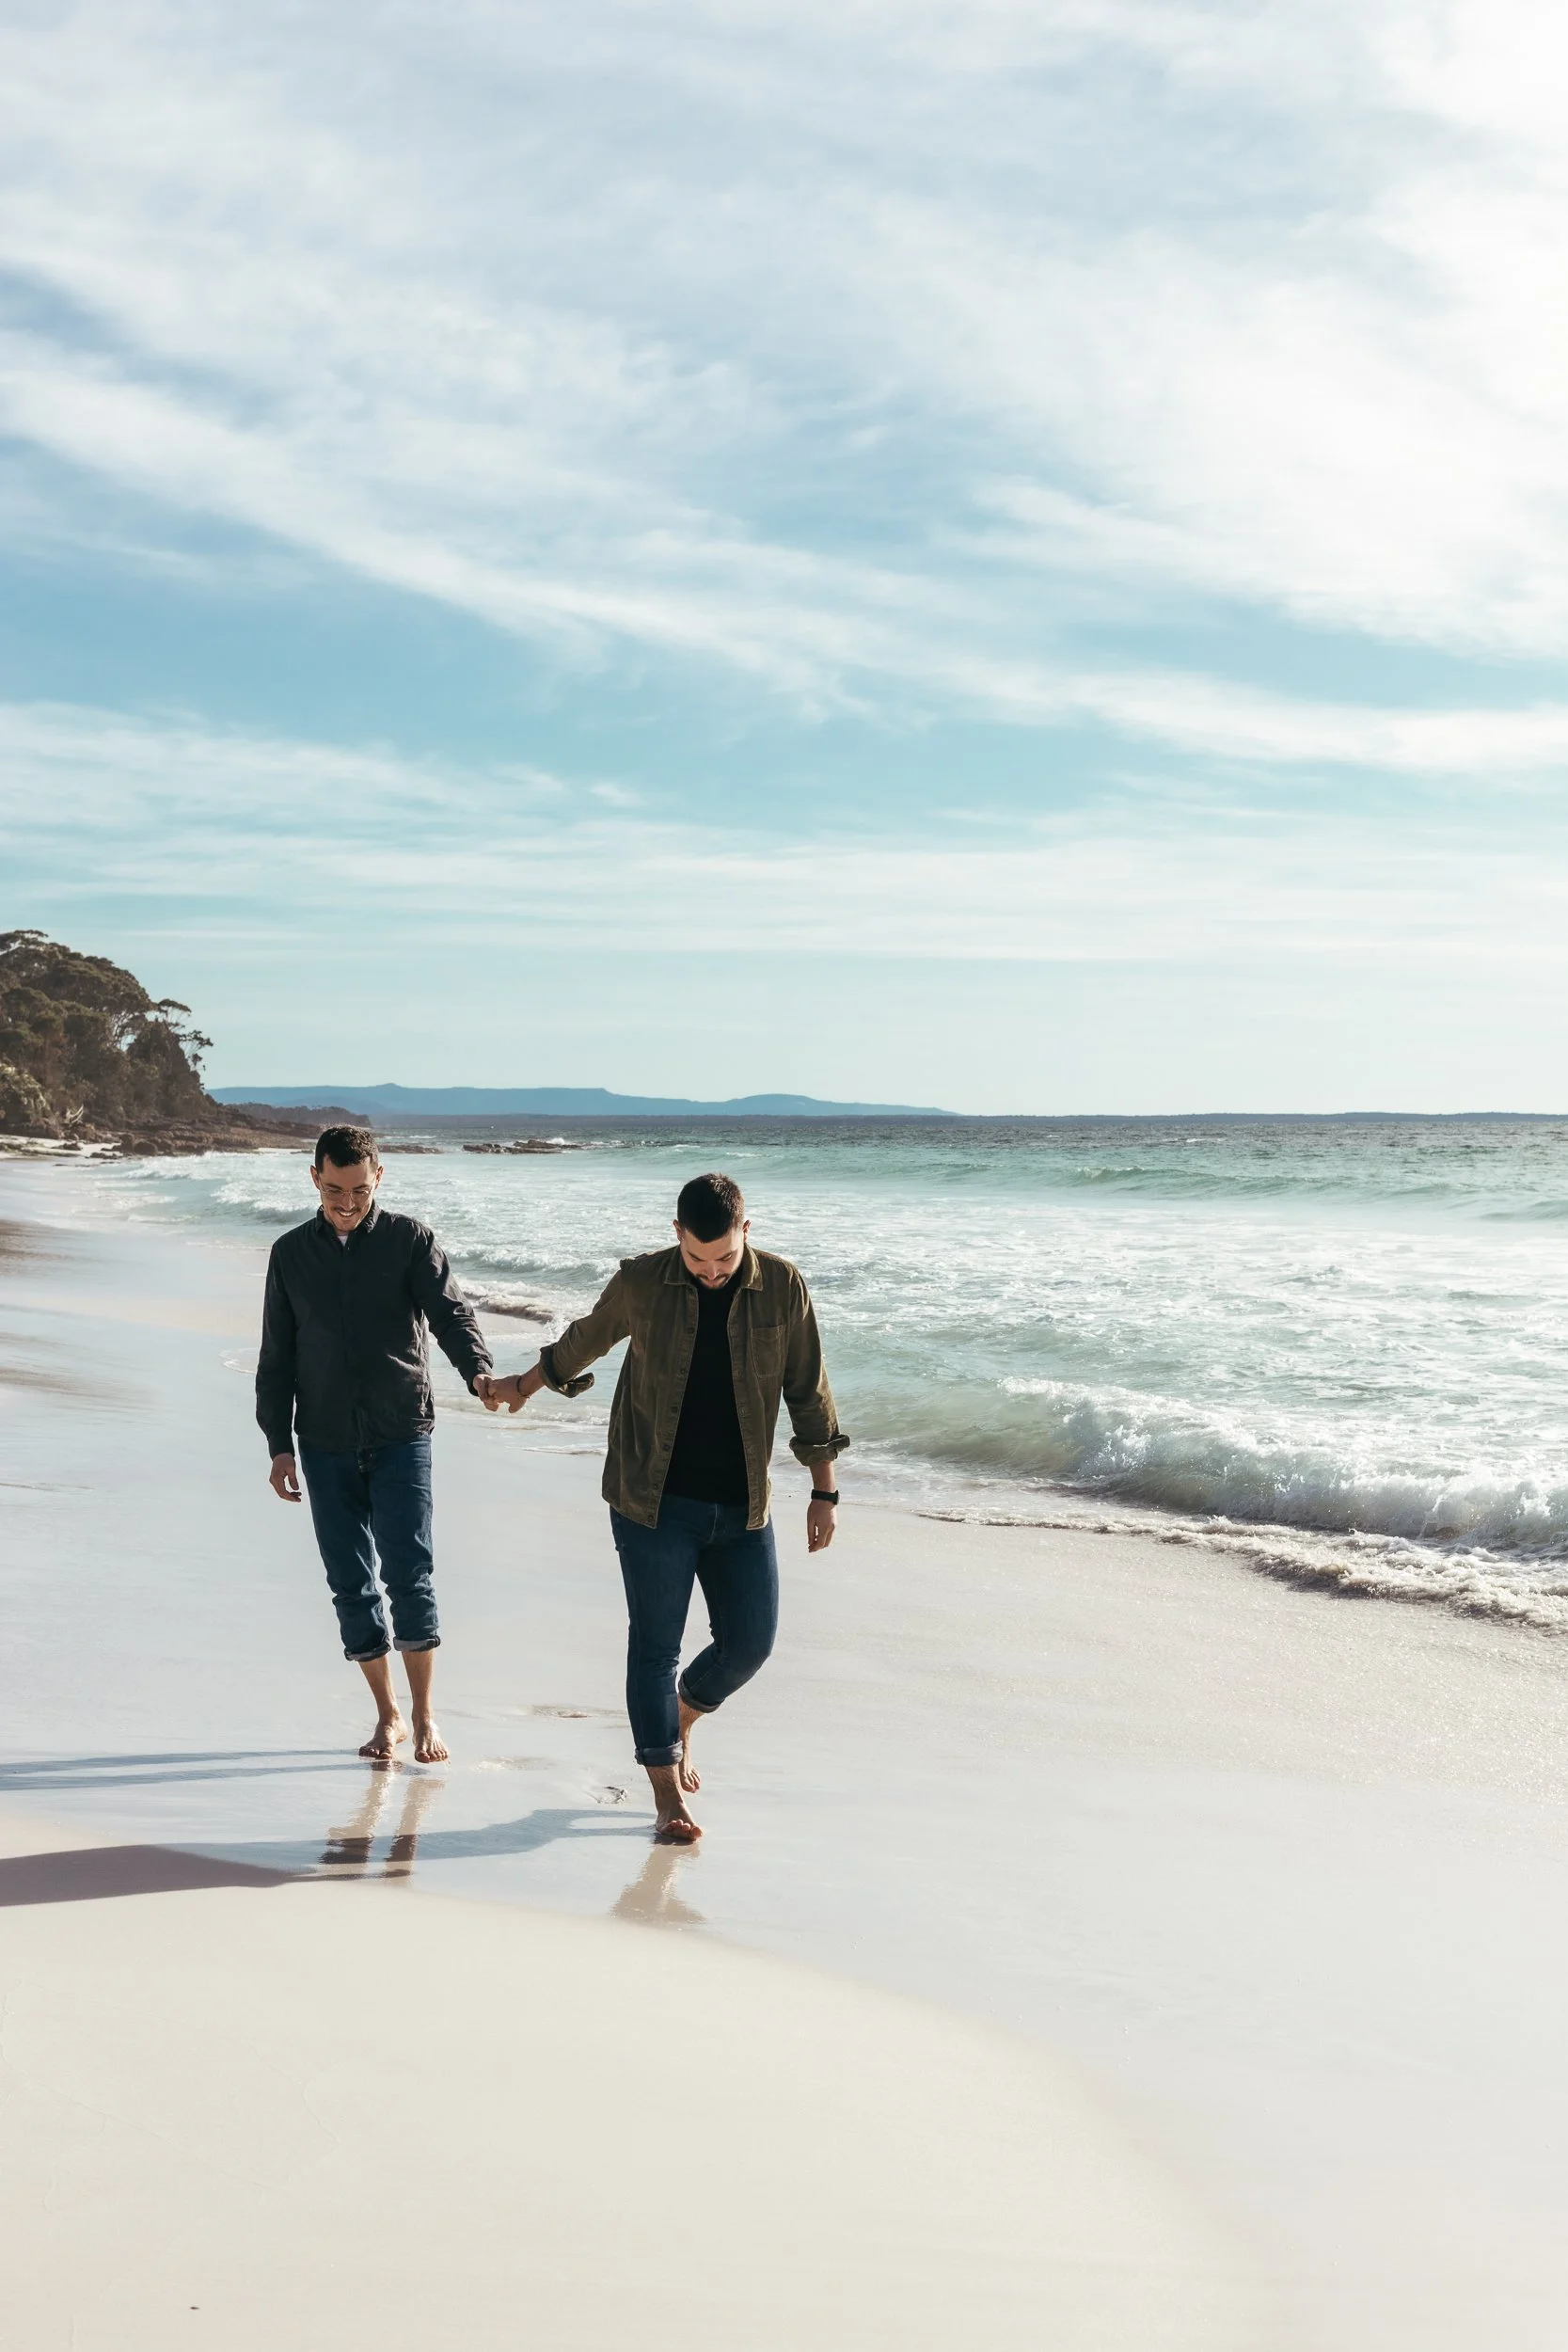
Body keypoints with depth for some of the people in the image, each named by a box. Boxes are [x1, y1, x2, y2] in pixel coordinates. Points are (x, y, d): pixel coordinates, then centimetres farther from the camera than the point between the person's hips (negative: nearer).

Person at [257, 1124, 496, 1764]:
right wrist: (279, 1444, 5)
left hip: (400, 1434, -3)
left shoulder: (410, 1240, 0)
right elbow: (276, 1356, 11)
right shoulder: (291, 1254, 7)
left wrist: (478, 1371, -30)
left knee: (408, 1571, -9)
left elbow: (450, 1312, -10)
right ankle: (388, 1716, 17)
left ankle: (424, 1717, 4)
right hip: (326, 1445, 3)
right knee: (350, 1582, 4)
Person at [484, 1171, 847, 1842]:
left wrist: (824, 1491, 4)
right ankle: (669, 1798, 9)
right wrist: (524, 1386, 27)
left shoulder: (782, 1288, -4)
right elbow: (582, 1342, 14)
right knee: (656, 1646, -1)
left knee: (749, 1643, 3)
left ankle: (678, 1722, 34)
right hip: (654, 1503, -2)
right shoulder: (641, 1284, -6)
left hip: (742, 1508, 2)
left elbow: (808, 1393, 4)